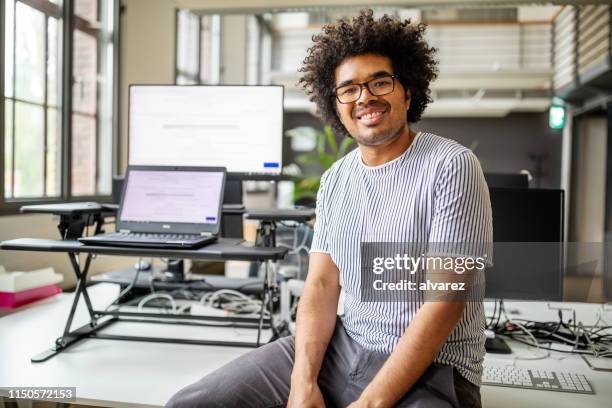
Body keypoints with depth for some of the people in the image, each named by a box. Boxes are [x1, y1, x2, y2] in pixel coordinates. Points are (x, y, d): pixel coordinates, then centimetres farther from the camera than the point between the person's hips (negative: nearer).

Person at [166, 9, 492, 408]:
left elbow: (445, 299, -16)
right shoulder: (334, 180, 8)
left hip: (430, 369, -4)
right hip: (340, 347, 5)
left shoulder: (451, 166, -11)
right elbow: (322, 285, 4)